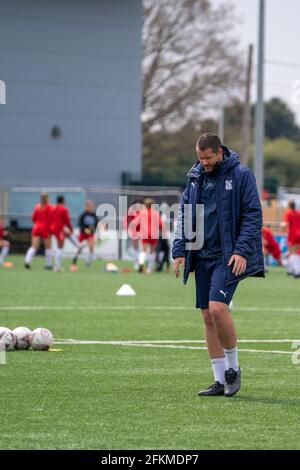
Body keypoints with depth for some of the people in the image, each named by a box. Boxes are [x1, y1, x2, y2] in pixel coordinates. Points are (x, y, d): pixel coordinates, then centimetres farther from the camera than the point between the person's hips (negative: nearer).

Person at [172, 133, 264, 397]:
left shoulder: (241, 175, -5)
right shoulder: (195, 177, 11)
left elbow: (253, 215, -8)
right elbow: (184, 215, 16)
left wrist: (242, 250, -16)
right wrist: (180, 250, 6)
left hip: (228, 257, -6)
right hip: (203, 256, 6)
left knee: (217, 308, -20)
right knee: (208, 317, 4)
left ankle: (233, 367, 0)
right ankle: (221, 381, 10)